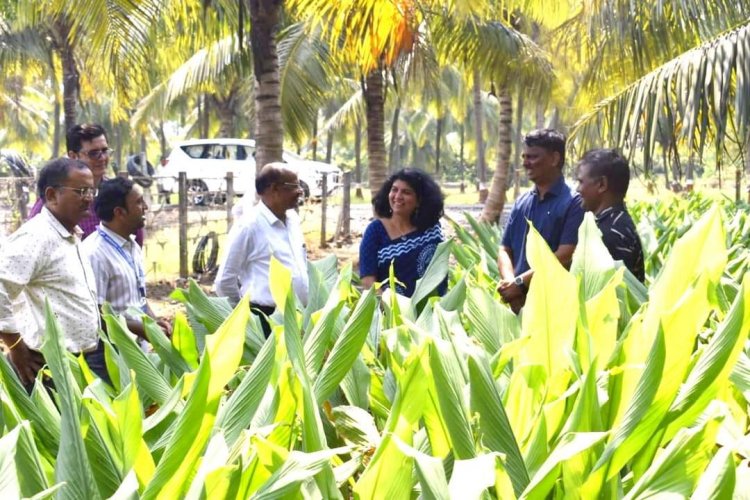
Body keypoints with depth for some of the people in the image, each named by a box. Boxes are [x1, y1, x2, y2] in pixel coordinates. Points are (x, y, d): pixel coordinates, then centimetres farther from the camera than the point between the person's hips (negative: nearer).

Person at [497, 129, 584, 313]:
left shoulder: (573, 203, -6)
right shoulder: (521, 202, 14)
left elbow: (565, 256, -15)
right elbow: (505, 250, 13)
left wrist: (520, 282, -15)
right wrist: (509, 281, -8)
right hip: (518, 302, 6)